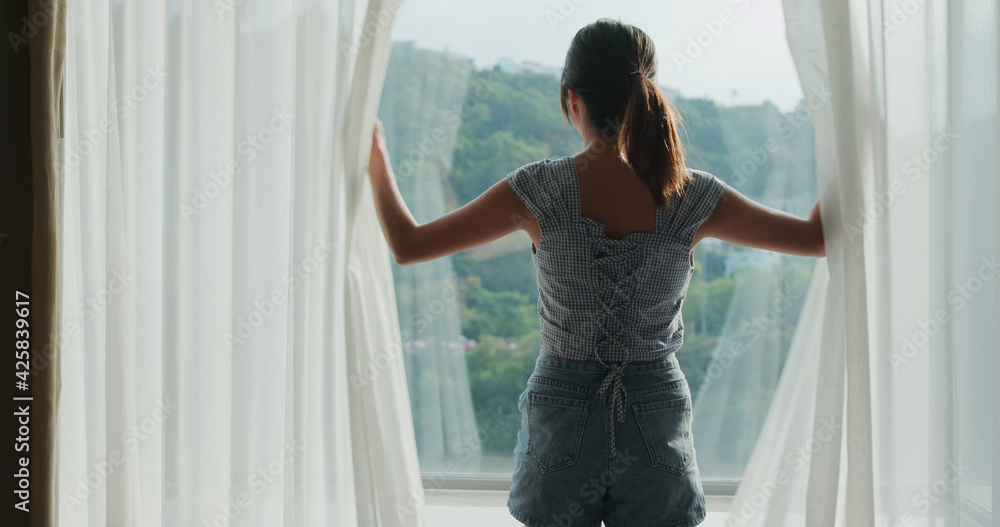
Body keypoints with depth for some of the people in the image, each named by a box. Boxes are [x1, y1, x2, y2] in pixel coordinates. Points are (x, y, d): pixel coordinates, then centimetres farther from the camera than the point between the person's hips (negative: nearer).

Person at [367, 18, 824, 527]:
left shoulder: (537, 191, -13)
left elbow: (407, 245, -5)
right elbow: (819, 237, 0)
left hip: (562, 423, 0)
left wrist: (377, 163, 10)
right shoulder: (693, 198, -11)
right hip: (656, 422, 1)